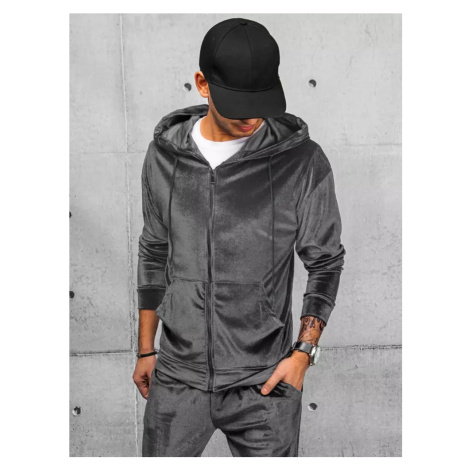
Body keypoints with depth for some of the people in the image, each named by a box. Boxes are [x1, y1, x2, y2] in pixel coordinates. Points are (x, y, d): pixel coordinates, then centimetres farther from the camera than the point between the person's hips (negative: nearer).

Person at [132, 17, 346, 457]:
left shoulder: (303, 160, -10)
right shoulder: (165, 153, -1)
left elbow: (325, 260, -1)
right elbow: (154, 253, 9)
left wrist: (304, 352, -10)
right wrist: (146, 350, 13)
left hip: (264, 383, -2)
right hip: (178, 376, 3)